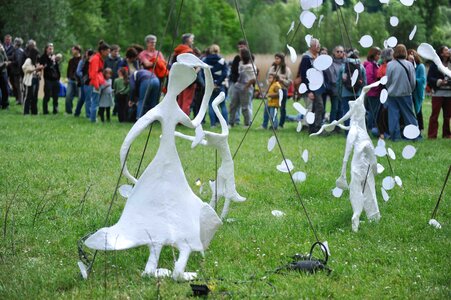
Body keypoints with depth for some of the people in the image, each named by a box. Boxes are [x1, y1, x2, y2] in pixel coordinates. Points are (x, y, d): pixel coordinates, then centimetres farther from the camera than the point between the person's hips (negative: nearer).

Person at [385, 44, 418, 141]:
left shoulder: (390, 65, -8)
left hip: (392, 93, -1)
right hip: (405, 93, 1)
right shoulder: (409, 64, -7)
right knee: (409, 115, 9)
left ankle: (395, 136, 3)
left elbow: (387, 80, -1)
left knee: (393, 115, 4)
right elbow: (413, 80, -1)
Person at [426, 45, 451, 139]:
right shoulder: (435, 64, -5)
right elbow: (429, 78, -7)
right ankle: (432, 134, 0)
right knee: (435, 114, -3)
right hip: (438, 93, -4)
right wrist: (439, 82, -18)